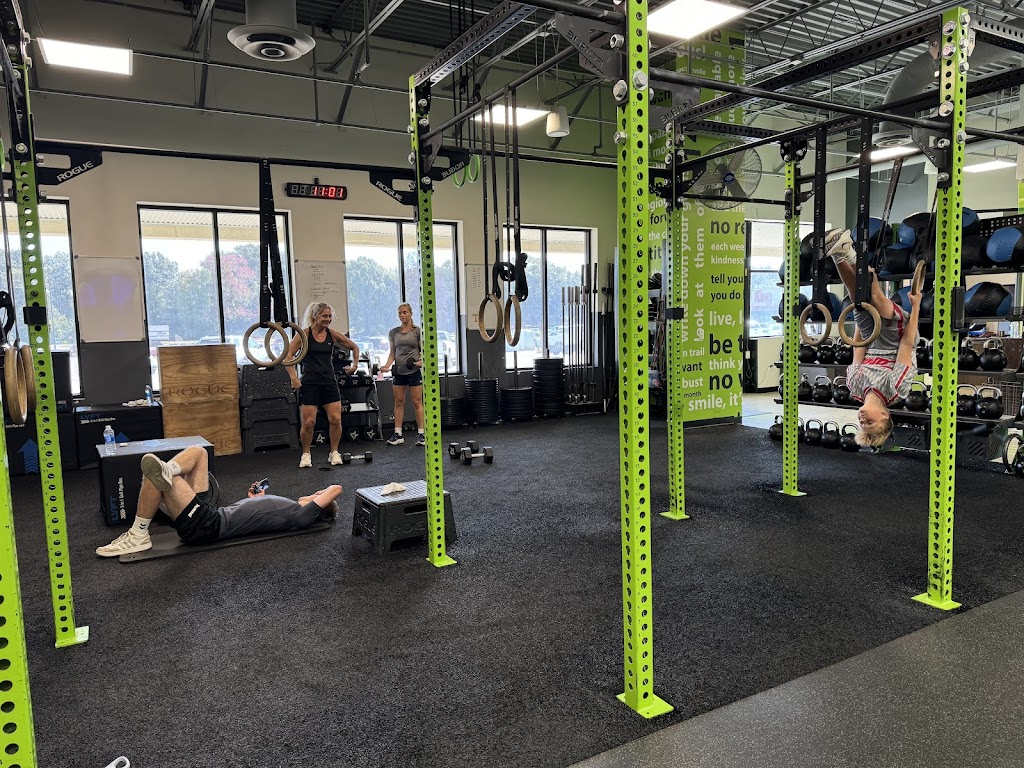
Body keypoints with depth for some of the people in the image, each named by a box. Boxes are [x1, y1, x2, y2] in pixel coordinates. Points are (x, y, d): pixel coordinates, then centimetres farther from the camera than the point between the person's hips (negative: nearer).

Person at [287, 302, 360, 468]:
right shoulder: (304, 334, -6)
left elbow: (354, 347, 16)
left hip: (329, 381, 3)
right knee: (308, 422, -3)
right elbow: (288, 356, -6)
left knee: (335, 419, -3)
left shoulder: (332, 334, 3)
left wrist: (355, 365, 9)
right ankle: (306, 454, 18)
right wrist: (293, 377, -13)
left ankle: (334, 453, 14)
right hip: (309, 383, -3)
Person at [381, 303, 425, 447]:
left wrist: (421, 361, -19)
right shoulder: (393, 332, 9)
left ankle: (421, 434, 3)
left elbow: (424, 350, 0)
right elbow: (392, 352, 11)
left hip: (414, 371, -3)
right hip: (399, 371, 4)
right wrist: (387, 365, -5)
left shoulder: (417, 331, -1)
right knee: (398, 402, 5)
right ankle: (398, 434, 10)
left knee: (417, 402, -1)